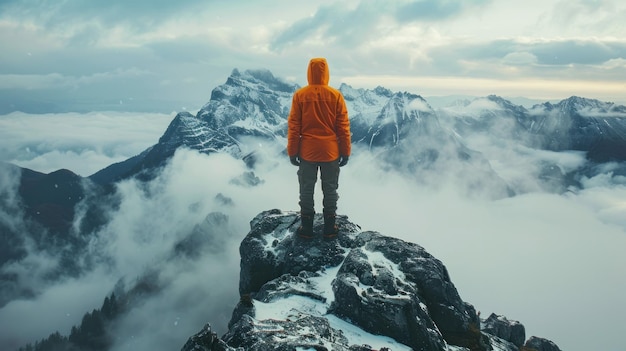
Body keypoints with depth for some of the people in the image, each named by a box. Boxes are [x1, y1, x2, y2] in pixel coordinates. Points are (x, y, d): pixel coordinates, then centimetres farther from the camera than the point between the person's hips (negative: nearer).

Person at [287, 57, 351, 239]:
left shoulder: (300, 95, -7)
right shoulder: (336, 95, -7)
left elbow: (293, 126, -5)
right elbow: (343, 127, -4)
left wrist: (292, 152, 3)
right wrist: (345, 152, 4)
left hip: (307, 152, 0)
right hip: (330, 152, 0)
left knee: (306, 190, 11)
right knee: (330, 190, 12)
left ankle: (306, 228, 17)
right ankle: (330, 228, 18)